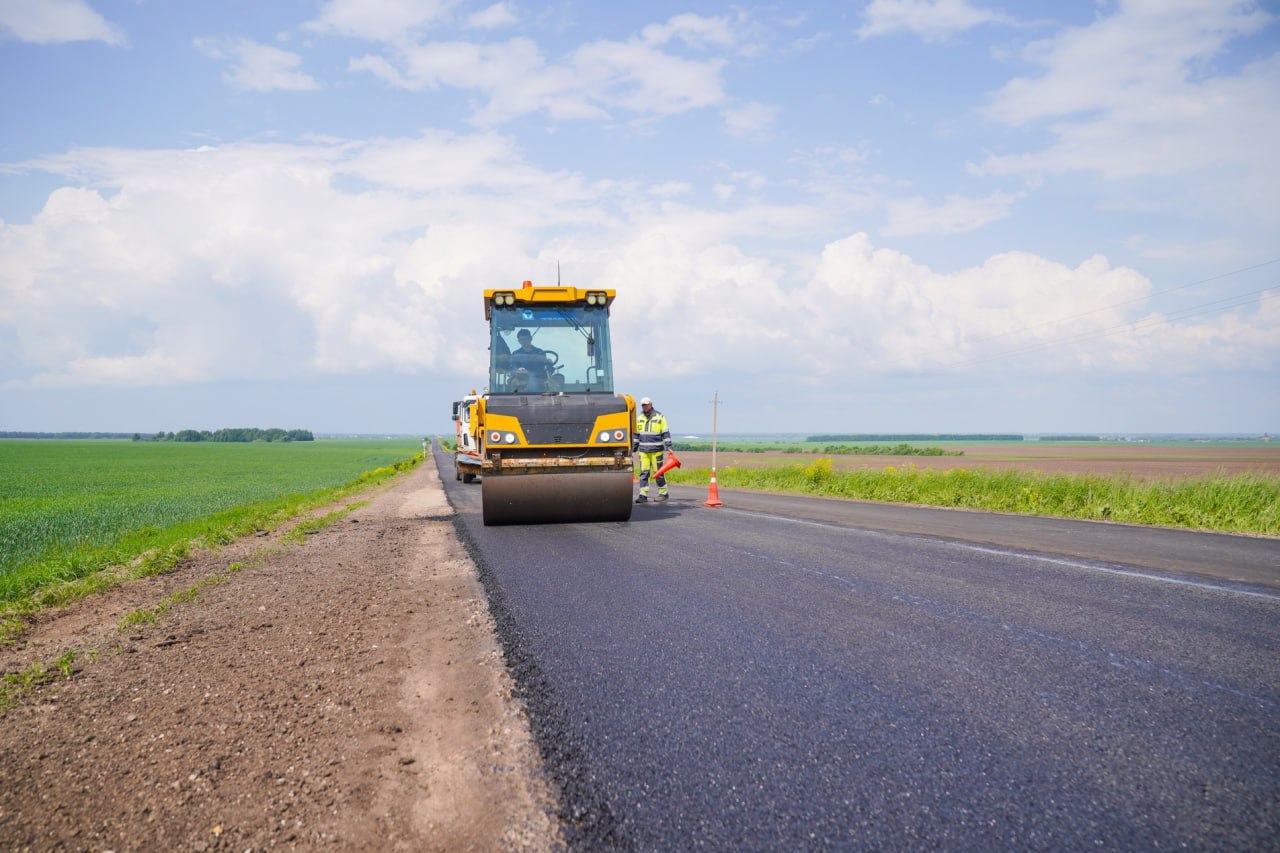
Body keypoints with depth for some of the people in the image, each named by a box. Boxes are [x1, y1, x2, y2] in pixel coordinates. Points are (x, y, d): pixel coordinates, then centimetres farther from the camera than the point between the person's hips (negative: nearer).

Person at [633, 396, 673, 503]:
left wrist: (668, 446, -7)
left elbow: (665, 433, -1)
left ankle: (663, 493, 15)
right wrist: (633, 448, 15)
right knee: (644, 472, -1)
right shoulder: (639, 418, 11)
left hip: (656, 450, -4)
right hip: (643, 450, 4)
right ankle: (643, 495, -1)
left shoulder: (659, 417, -2)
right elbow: (636, 434, 17)